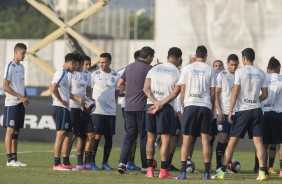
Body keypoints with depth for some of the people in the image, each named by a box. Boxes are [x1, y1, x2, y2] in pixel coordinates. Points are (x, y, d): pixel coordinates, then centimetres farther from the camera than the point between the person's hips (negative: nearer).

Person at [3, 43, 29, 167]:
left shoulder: (21, 67, 15)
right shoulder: (10, 67, -10)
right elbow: (5, 86, -14)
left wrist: (26, 97, 6)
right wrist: (20, 97, -16)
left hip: (21, 104, 8)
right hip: (12, 103, -8)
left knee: (17, 131, 8)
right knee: (10, 130, -7)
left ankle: (14, 158, 11)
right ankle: (9, 159, -6)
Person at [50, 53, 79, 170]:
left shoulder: (62, 73, 19)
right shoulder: (62, 73, -12)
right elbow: (53, 88, -25)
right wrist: (62, 101, -17)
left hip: (64, 109, 11)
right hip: (61, 108, -11)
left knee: (69, 134, 14)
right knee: (61, 134, -11)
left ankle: (66, 163, 18)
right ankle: (57, 164, -12)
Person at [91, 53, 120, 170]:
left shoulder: (115, 76, 7)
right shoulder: (95, 75, 0)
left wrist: (114, 105, 8)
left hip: (111, 111, 3)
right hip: (97, 111, -3)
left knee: (109, 137, 5)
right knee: (97, 136, -6)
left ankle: (105, 163, 13)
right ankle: (92, 162, 1)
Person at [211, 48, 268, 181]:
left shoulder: (240, 72, -6)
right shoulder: (260, 73, 6)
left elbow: (235, 93, -9)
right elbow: (265, 95, 9)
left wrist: (230, 111, -5)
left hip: (243, 110, -3)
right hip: (257, 110, 3)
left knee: (232, 141, 0)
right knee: (258, 141, 2)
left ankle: (222, 172, -1)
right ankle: (262, 172, -6)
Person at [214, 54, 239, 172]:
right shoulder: (221, 75, -2)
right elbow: (216, 94, -4)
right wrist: (219, 111, -12)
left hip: (235, 112, 5)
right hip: (224, 111, -5)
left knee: (229, 139, 5)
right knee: (222, 137, -7)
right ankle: (218, 166, -3)